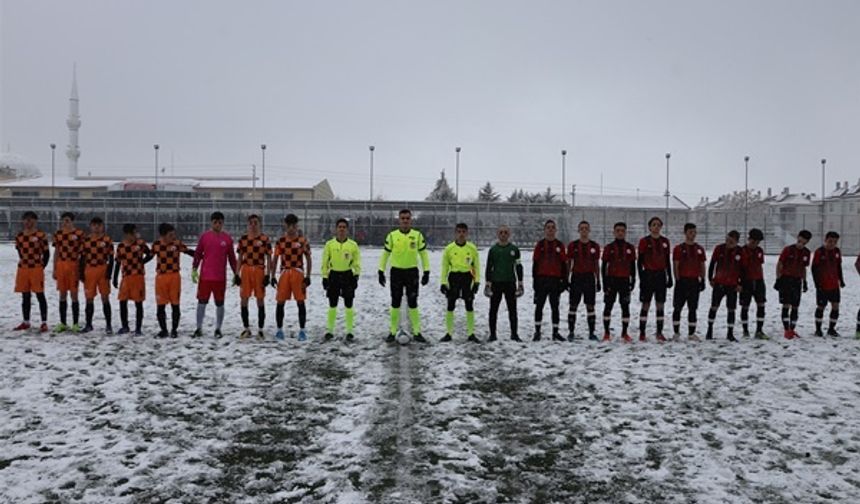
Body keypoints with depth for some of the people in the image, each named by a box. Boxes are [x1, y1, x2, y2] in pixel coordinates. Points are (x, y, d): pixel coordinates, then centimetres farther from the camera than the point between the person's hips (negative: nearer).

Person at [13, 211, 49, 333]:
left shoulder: (41, 235, -6)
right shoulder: (19, 236, 8)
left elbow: (46, 253, -2)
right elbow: (20, 252, 20)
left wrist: (41, 267, -3)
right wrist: (25, 263, 13)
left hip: (36, 269, -5)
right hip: (22, 269, 5)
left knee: (40, 296, -3)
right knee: (25, 296, 12)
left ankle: (44, 323, 0)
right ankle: (25, 322, 22)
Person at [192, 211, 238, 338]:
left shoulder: (227, 238, 3)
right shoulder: (204, 236, 2)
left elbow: (231, 257, 8)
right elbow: (198, 254, 6)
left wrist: (236, 273, 7)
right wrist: (194, 269, -2)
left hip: (220, 277, 0)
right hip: (205, 276, 0)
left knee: (219, 303, 5)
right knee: (202, 302, 4)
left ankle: (218, 329, 15)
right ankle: (199, 328, 13)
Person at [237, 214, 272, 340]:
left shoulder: (265, 238, 0)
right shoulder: (243, 238, 9)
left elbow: (269, 258, 1)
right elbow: (240, 258, 13)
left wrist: (268, 274, -6)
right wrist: (237, 274, 6)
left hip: (259, 270, -3)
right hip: (246, 270, 3)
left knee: (260, 300, 2)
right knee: (244, 300, 3)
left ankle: (260, 330, 10)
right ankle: (246, 328, 14)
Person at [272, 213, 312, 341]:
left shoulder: (303, 241, 2)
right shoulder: (280, 241, 8)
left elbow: (308, 259, 4)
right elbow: (275, 259, 11)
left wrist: (308, 276, -3)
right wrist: (273, 276, 5)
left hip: (298, 274, -2)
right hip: (284, 273, 2)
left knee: (300, 302, 0)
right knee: (280, 302, 2)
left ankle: (302, 330, 7)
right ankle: (279, 330, 14)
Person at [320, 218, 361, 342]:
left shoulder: (353, 245, -1)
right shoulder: (329, 244, 0)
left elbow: (357, 263, 4)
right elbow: (325, 262, 4)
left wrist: (356, 276, -3)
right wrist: (324, 277, 0)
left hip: (348, 275, 0)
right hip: (333, 275, 1)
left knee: (348, 306, 3)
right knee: (332, 305, 7)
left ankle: (349, 331, 12)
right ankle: (329, 330, 17)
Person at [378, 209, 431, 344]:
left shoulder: (418, 235, -1)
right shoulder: (392, 235, -2)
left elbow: (424, 254, 5)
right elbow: (385, 254, 5)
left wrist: (426, 272, 1)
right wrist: (381, 272, 0)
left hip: (412, 272, 0)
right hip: (396, 272, 0)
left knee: (413, 303, 4)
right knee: (395, 303, 6)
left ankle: (416, 332, 13)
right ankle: (392, 332, 15)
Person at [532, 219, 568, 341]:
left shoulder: (560, 245, 6)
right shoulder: (540, 245, 2)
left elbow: (564, 263, 8)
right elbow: (535, 263, 1)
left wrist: (564, 280, 3)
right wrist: (535, 280, -5)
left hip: (555, 280, 1)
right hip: (542, 279, -1)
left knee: (555, 306, 6)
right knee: (539, 305, 2)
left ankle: (555, 332, 13)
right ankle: (537, 331, 9)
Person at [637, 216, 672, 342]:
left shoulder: (665, 241, 8)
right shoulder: (644, 241, -3)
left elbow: (667, 261, 13)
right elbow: (639, 261, -4)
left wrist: (669, 277, 9)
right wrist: (641, 278, -10)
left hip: (661, 275, 4)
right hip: (648, 274, -4)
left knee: (660, 305, 5)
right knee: (646, 305, -2)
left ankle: (659, 333, 13)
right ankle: (642, 333, 3)